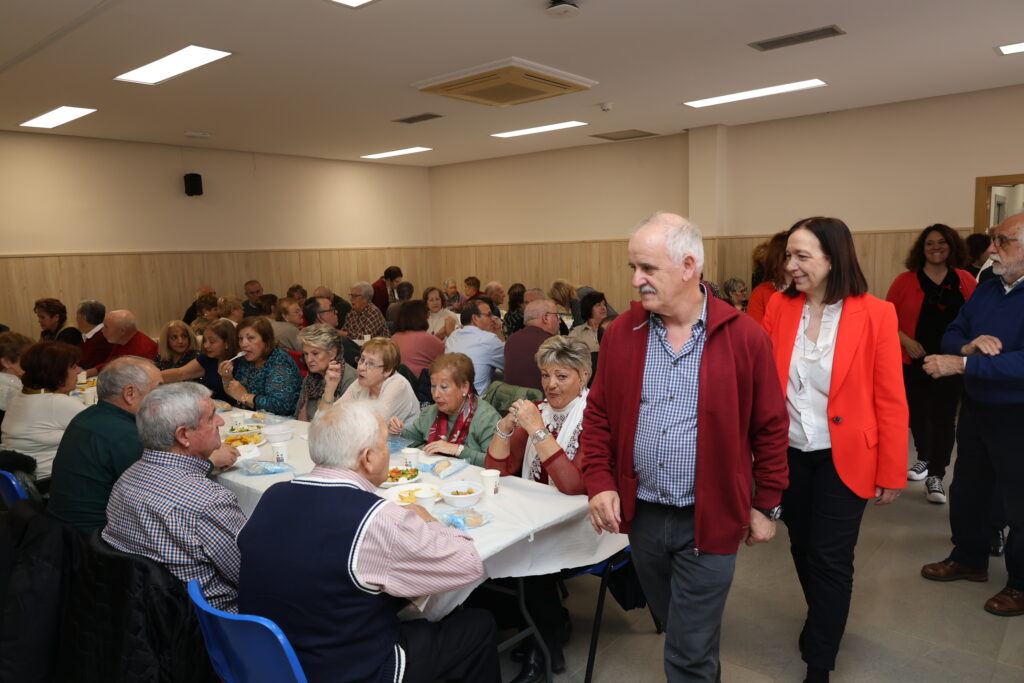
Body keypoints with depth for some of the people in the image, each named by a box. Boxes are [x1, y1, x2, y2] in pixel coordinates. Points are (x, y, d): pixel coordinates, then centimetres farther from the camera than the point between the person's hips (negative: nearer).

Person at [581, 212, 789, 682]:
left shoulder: (745, 337, -11)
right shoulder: (621, 333, -2)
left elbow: (770, 428, -3)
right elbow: (598, 416, 5)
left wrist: (765, 505, 1)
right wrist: (600, 482, -5)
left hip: (708, 520, -3)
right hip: (641, 515, 4)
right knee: (677, 628, 23)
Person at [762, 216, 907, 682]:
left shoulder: (875, 314, -13)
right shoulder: (778, 308, -4)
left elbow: (890, 400, -9)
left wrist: (892, 473, -6)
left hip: (843, 458, -3)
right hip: (789, 453, 3)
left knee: (830, 558, 3)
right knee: (802, 547, 18)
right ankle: (822, 621, 47)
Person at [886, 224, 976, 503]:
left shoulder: (965, 281, 3)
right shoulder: (905, 280, -3)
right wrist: (906, 341, -15)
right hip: (915, 360, -1)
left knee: (945, 416, 2)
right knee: (918, 412, 8)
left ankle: (935, 476, 13)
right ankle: (924, 458, 33)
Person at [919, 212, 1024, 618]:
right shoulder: (986, 290, 4)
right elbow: (950, 336, 4)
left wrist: (962, 364, -29)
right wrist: (969, 345, -18)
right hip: (975, 409, 7)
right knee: (967, 491, 20)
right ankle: (969, 559, 40)